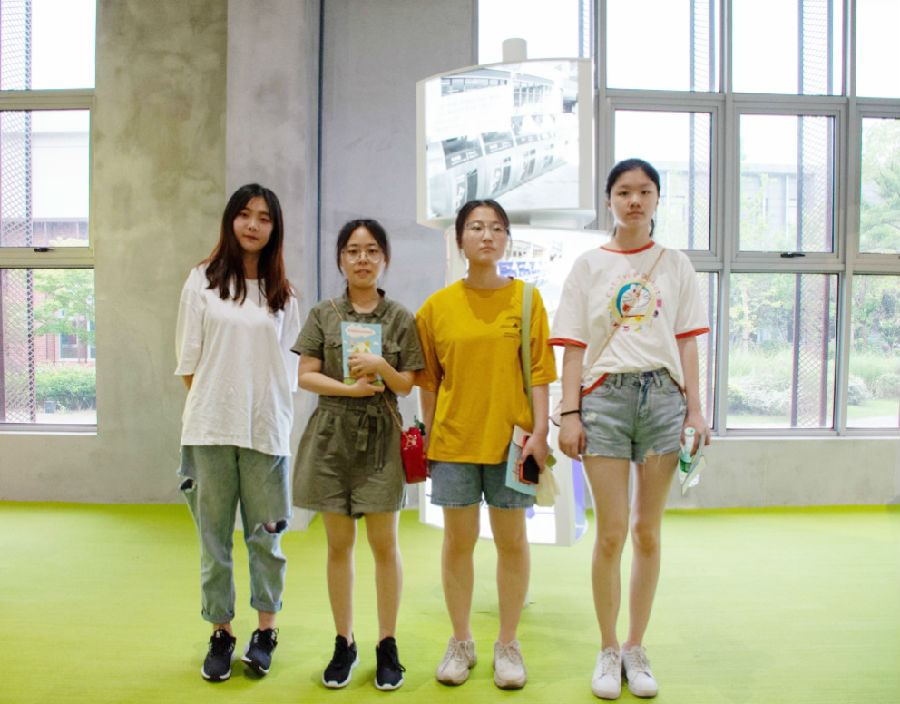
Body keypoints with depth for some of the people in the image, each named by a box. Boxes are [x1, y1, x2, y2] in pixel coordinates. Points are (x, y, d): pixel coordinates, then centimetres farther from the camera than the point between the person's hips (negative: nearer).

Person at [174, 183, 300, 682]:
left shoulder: (282, 293, 10)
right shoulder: (203, 280, 7)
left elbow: (288, 363, 10)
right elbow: (189, 359, 6)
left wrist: (273, 413, 1)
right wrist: (209, 409, 1)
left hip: (267, 430, 1)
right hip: (210, 430, 0)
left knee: (266, 536, 4)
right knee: (215, 535, 6)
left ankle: (265, 632, 19)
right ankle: (221, 635, 19)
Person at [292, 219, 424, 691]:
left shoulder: (400, 318, 5)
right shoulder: (323, 315, 7)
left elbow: (406, 385, 4)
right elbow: (306, 376, 2)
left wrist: (381, 366, -15)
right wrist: (351, 388, -11)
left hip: (379, 438, -1)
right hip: (332, 435, 1)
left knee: (384, 542, 2)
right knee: (338, 543, 7)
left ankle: (387, 644, 17)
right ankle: (344, 644, 21)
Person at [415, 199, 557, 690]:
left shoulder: (526, 299, 1)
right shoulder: (438, 305, 3)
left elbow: (539, 371, -1)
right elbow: (428, 380, 7)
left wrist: (539, 432, -8)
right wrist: (428, 437, 5)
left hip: (510, 438, 0)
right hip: (454, 438, 1)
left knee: (512, 540, 8)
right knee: (459, 540, 10)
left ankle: (507, 644, 26)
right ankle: (460, 642, 28)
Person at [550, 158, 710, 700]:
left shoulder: (675, 264, 12)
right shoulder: (588, 266, 8)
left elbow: (686, 343, 9)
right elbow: (574, 348, 4)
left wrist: (694, 409, 1)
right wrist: (570, 413, -4)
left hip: (662, 395, 1)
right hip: (605, 396, -1)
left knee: (648, 531, 6)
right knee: (612, 533, -2)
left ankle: (637, 650, 20)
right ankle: (608, 651, 16)